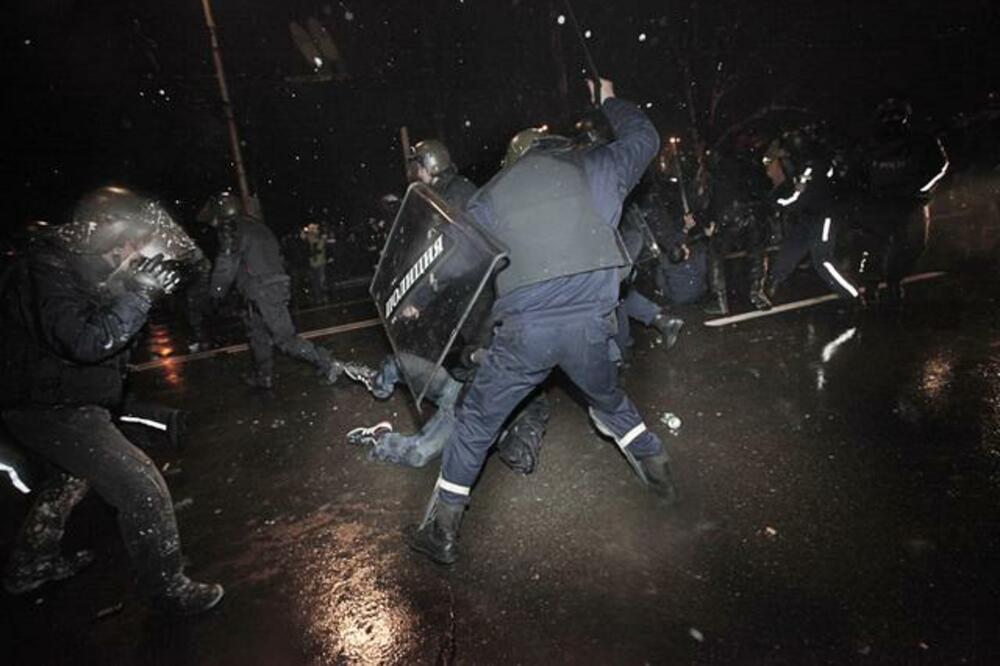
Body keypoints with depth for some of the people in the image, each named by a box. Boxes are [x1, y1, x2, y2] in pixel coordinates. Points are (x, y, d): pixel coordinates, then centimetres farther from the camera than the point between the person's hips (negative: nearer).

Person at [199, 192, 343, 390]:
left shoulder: (231, 230, -7)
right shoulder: (255, 225, 21)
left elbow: (226, 266, -10)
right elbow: (278, 257, 24)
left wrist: (216, 294, 3)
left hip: (263, 293, -10)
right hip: (277, 287, 10)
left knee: (285, 338, -7)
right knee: (258, 332, 20)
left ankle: (326, 364, -8)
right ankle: (263, 377, 30)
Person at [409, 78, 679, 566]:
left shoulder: (489, 195, 8)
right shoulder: (596, 167, 12)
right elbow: (644, 137, 31)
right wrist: (609, 101, 47)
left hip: (525, 329, -2)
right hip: (591, 322, 3)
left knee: (476, 423, 14)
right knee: (609, 399, 31)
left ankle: (442, 529, 22)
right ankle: (657, 470, 46)